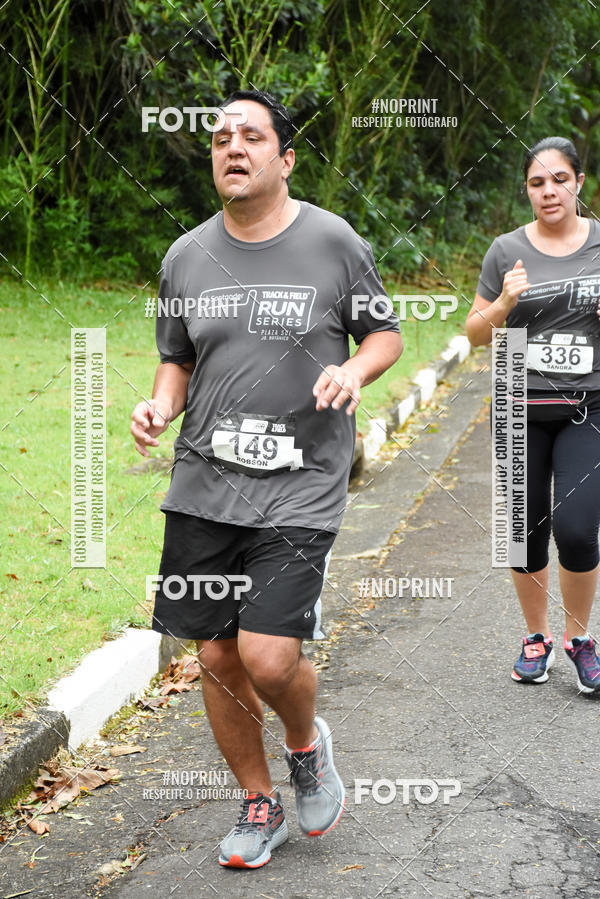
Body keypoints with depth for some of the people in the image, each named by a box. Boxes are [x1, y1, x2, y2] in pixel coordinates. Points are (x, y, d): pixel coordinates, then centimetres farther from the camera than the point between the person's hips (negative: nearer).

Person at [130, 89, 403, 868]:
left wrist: (355, 370, -13)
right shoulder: (187, 256, 7)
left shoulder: (334, 242, -2)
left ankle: (307, 743, 21)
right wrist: (160, 407, -2)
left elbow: (385, 332, 8)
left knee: (268, 656, -15)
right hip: (203, 487, 4)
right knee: (218, 658, 8)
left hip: (299, 490, -4)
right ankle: (259, 805, 29)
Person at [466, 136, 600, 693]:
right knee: (527, 532, 6)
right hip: (521, 411, 1)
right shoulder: (508, 251, 2)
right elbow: (475, 335, 6)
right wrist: (504, 303, -13)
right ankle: (535, 637, 27)